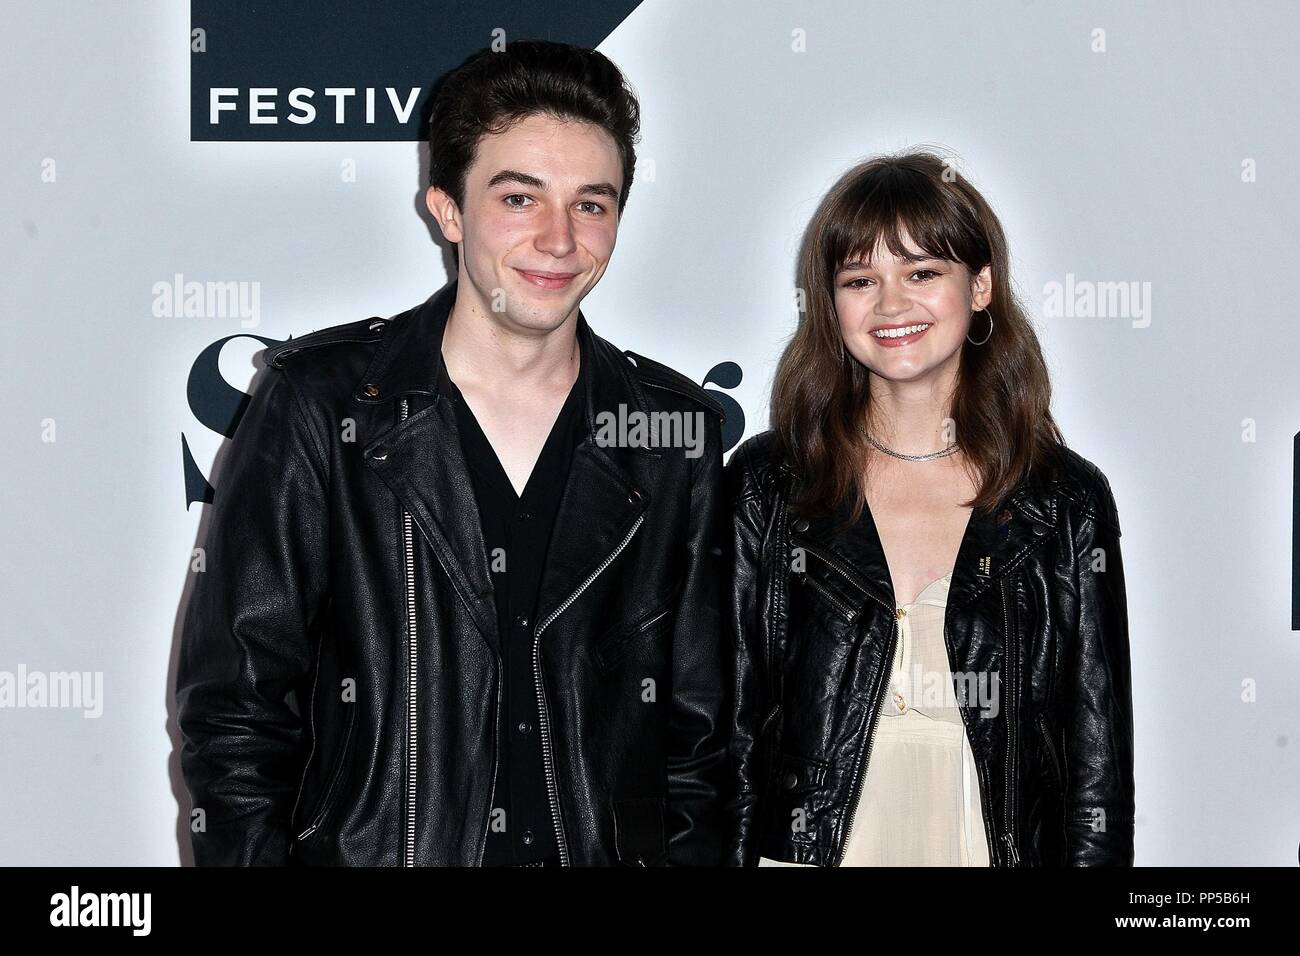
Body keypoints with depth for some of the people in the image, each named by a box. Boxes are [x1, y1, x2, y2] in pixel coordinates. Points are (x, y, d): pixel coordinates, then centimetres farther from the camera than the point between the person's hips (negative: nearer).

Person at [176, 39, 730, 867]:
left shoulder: (678, 431, 0)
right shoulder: (318, 405, -8)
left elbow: (699, 729, 4)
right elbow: (235, 711, -7)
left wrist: (689, 853, -5)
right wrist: (253, 850, -15)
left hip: (611, 848, 2)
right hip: (366, 849, -2)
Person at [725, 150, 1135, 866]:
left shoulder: (1067, 502, -2)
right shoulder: (764, 488, -2)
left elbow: (1098, 766, -1)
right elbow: (728, 735, -2)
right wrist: (730, 855, -9)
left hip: (1003, 848, 0)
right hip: (809, 851, 0)